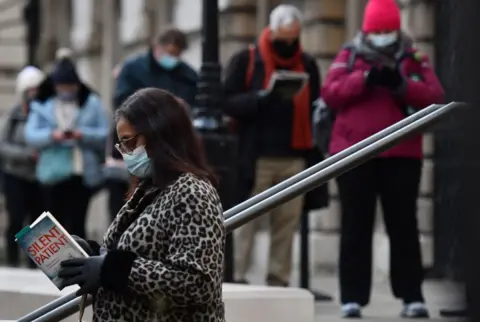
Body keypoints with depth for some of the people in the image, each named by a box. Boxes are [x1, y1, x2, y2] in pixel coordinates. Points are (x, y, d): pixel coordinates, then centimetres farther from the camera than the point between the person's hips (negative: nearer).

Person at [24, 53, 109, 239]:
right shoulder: (42, 106, 9)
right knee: (56, 224, 5)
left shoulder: (92, 103, 7)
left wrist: (84, 134, -16)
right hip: (53, 174, 2)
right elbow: (30, 135, -2)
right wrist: (52, 135, -19)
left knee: (75, 224, -6)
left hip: (83, 174, -2)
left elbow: (105, 134, 0)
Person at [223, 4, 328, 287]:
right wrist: (260, 97, -19)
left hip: (295, 158, 4)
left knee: (288, 222, 3)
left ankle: (279, 281, 8)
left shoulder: (308, 65, 14)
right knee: (246, 221, -5)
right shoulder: (246, 61, 2)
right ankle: (237, 279, -3)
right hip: (256, 157, -4)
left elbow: (315, 106, 25)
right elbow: (228, 103, -5)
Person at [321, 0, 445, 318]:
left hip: (401, 155, 0)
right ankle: (352, 297, 5)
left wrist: (401, 84, -21)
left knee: (404, 225, 2)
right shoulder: (349, 56, 7)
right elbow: (330, 93, -7)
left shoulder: (414, 59, 8)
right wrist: (365, 78, -19)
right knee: (356, 227, 3)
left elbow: (435, 96, -6)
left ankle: (412, 296, 6)